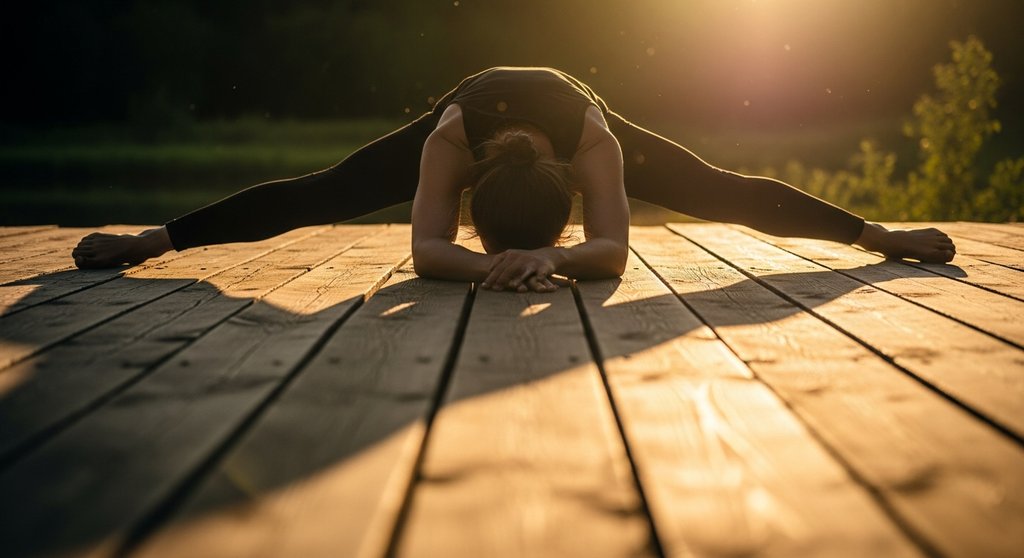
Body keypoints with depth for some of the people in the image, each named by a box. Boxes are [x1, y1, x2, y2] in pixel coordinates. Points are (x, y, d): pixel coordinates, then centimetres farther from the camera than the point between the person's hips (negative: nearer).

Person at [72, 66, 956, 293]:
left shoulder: (594, 143, -44)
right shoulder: (451, 139, -44)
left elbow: (613, 249, -47)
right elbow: (426, 249, -46)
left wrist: (549, 257, -66)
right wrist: (485, 264, -65)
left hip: (584, 119, 1)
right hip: (467, 113, 0)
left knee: (724, 193, -1)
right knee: (320, 195, -6)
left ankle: (882, 233, 19)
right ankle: (148, 240, 5)